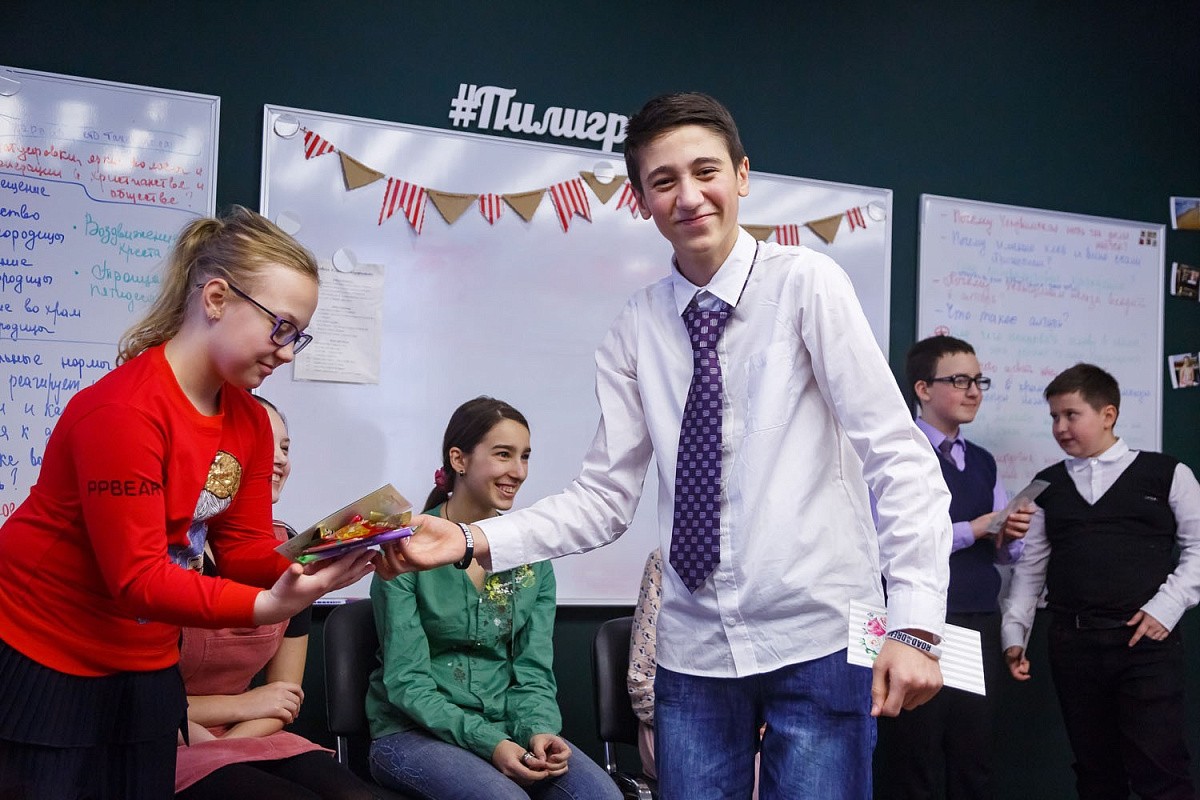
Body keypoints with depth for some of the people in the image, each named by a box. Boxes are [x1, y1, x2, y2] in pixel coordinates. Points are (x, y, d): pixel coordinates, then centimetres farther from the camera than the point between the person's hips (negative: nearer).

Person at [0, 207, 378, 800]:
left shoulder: (250, 422, 0)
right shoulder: (122, 410, -26)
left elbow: (243, 548, -2)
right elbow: (137, 579, -28)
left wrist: (306, 571, -23)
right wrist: (268, 607, -39)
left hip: (147, 663, 8)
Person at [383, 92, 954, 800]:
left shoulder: (806, 284, -6)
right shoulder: (638, 329, 4)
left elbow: (901, 460, -11)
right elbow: (605, 497, 4)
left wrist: (914, 628, -19)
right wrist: (475, 541, -10)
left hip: (817, 640, -3)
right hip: (695, 653, 3)